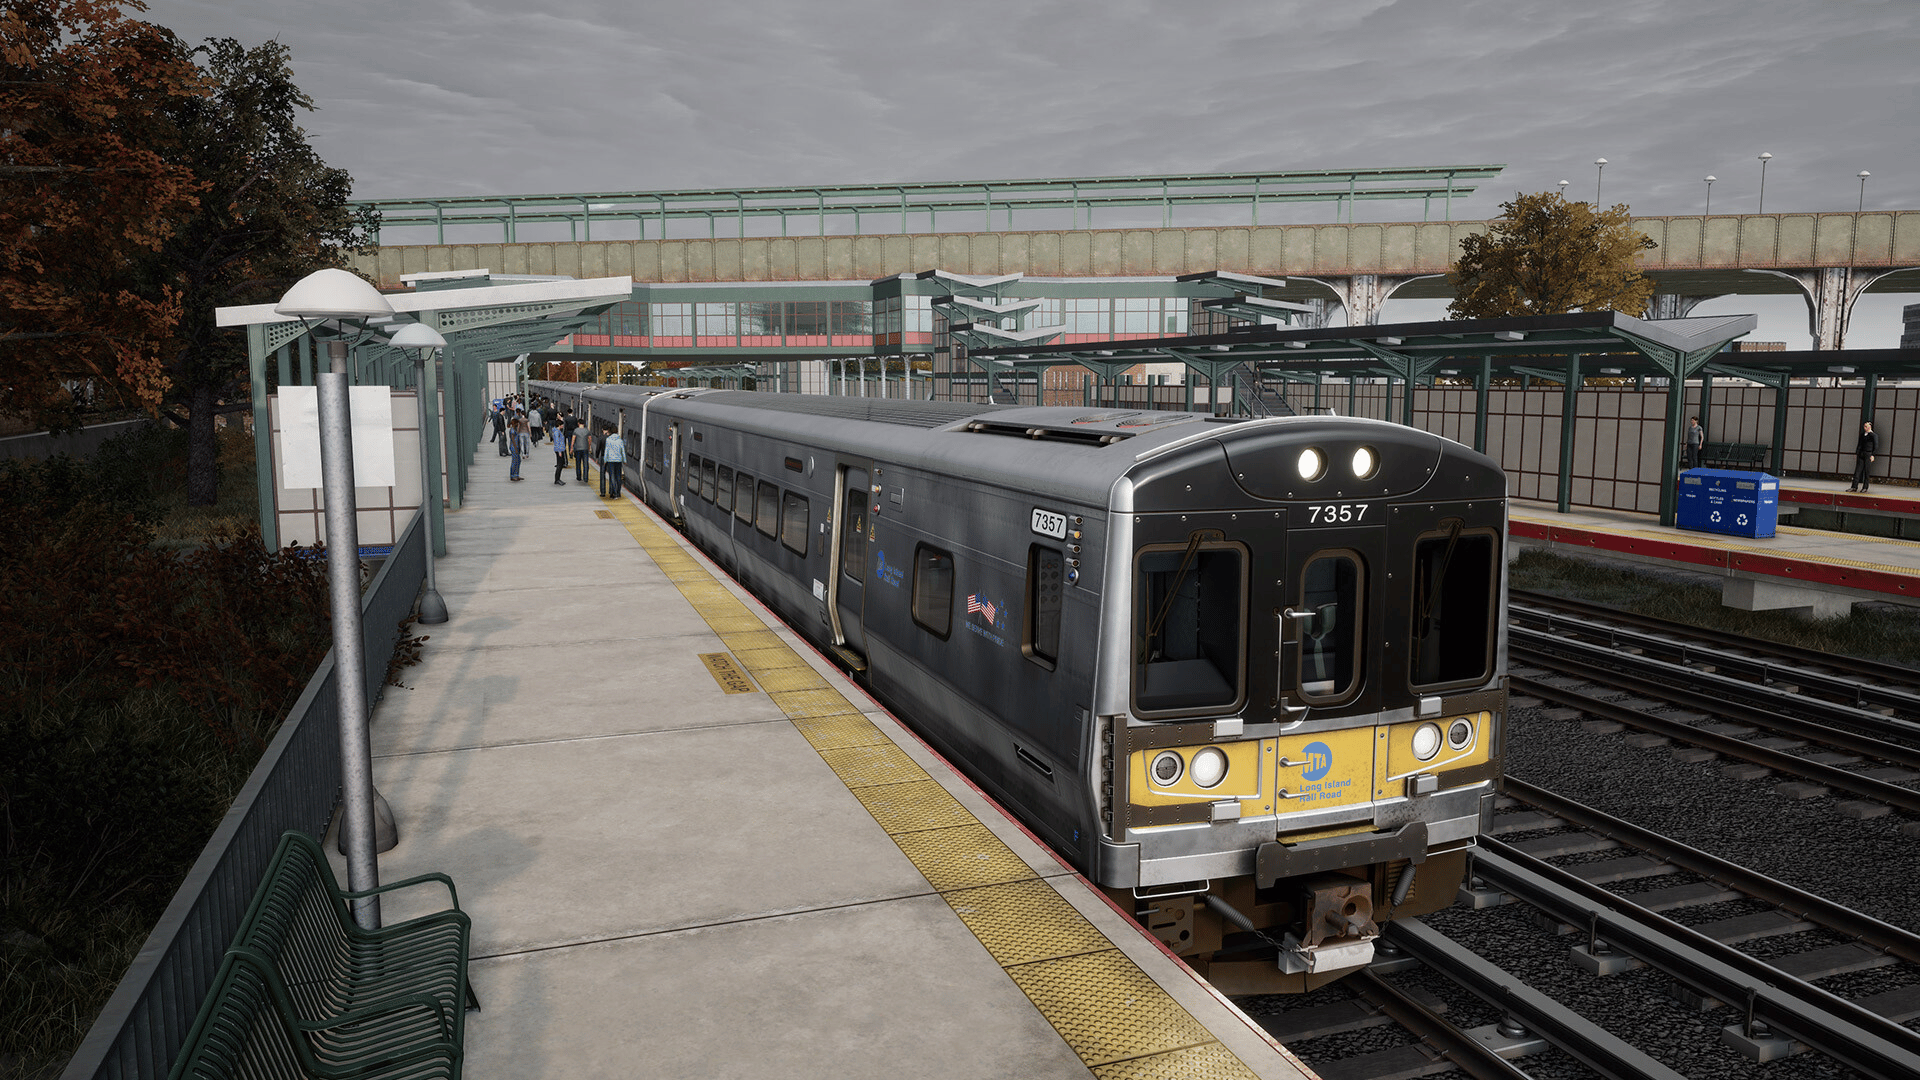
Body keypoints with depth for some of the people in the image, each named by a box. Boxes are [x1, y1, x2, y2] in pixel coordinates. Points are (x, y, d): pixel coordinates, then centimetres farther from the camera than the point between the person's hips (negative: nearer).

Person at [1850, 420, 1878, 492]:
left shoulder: (1873, 435, -4)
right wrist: (1856, 454, 12)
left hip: (1868, 454, -5)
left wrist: (1873, 455, -15)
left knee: (1866, 471, -2)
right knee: (1858, 470, -1)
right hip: (1861, 454, 5)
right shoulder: (1862, 434, 14)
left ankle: (1865, 487, 6)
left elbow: (1876, 446, -7)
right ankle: (1854, 487, -3)